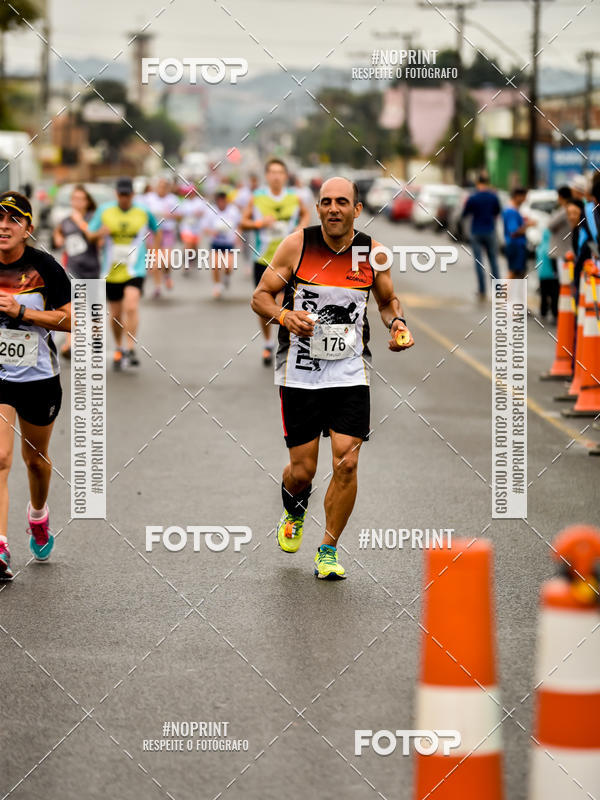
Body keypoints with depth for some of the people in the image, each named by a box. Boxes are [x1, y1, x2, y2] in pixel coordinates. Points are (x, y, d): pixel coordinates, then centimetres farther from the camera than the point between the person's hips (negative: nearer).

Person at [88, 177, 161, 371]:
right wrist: (100, 233, -18)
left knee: (131, 306, -22)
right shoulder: (104, 211, 2)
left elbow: (156, 231, 18)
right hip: (111, 271, 2)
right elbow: (90, 235, 5)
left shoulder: (144, 212, 1)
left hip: (134, 270, -2)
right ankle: (119, 348, 31)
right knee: (116, 314, 10)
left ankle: (130, 350, -22)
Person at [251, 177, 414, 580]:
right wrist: (284, 315, -20)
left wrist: (397, 322, -4)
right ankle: (294, 512, 40)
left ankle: (329, 549, 7)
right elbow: (261, 296, 1)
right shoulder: (296, 245, -6)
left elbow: (388, 299, 18)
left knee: (347, 463, -10)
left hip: (350, 373, 1)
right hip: (300, 372, -1)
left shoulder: (373, 252, 0)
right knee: (303, 469, 2)